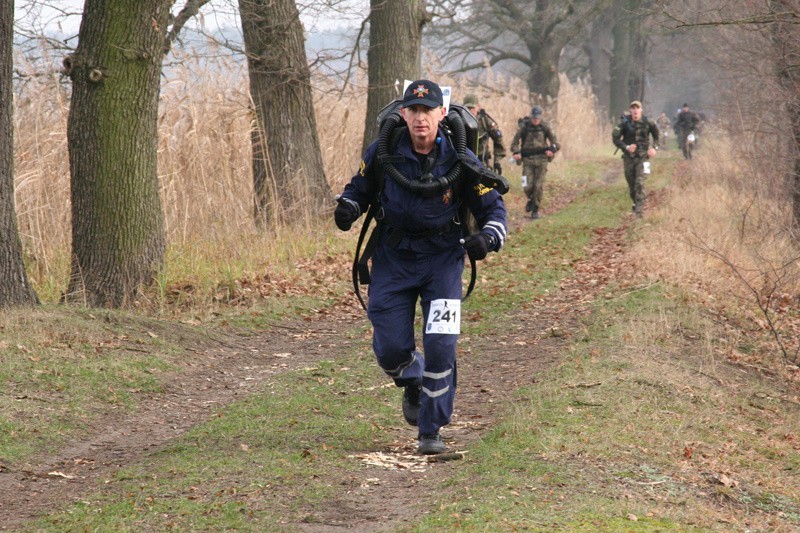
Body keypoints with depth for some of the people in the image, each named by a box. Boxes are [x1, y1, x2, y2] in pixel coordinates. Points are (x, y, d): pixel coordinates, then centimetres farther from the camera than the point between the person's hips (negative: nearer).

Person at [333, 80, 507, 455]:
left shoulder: (460, 160, -13)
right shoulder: (383, 152, -10)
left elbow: (493, 208, -2)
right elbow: (360, 188, 9)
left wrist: (487, 239, -23)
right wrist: (348, 208, -13)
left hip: (443, 258, -1)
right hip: (393, 258, 1)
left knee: (440, 346, -11)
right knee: (390, 349, 1)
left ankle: (432, 430, 5)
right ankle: (413, 383, 38)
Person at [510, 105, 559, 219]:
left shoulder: (545, 127, 4)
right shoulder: (524, 127, 2)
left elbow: (554, 141, 6)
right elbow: (515, 141, 5)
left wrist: (552, 150, -15)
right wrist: (516, 152, -13)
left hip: (541, 159, 0)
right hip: (527, 159, 0)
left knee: (539, 186, -5)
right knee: (528, 186, -7)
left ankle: (535, 210, 6)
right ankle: (530, 199, 26)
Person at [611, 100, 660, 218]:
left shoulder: (647, 123, -5)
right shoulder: (625, 123, -8)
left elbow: (656, 133, 13)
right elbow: (615, 138, -6)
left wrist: (654, 147, 1)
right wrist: (626, 147, -18)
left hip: (642, 157, -1)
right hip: (628, 157, 1)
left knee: (640, 183, -14)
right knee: (631, 184, 10)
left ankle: (639, 210, -15)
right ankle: (636, 203, 35)